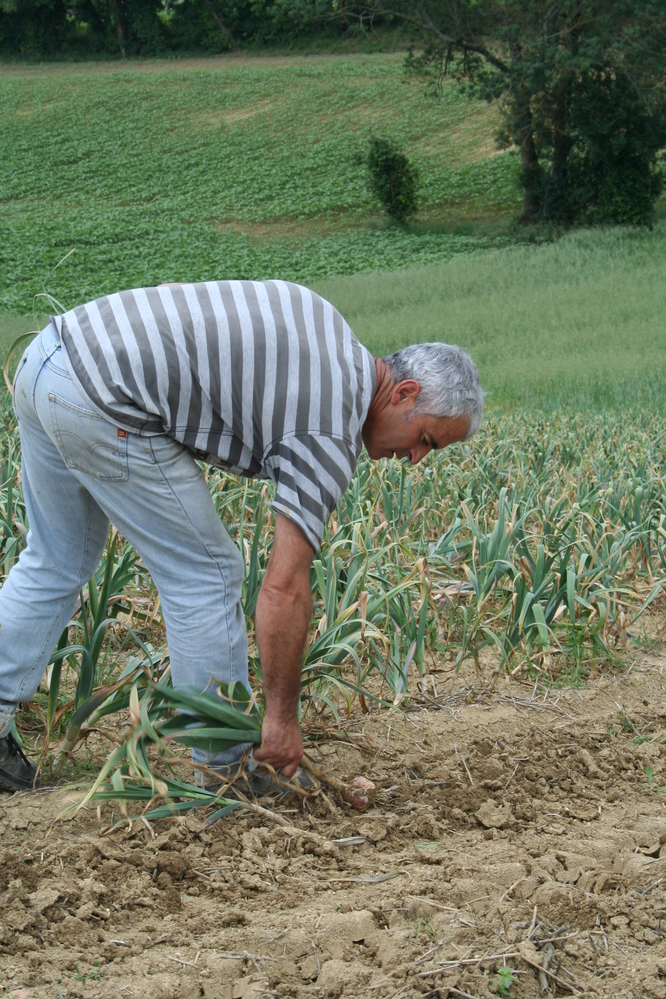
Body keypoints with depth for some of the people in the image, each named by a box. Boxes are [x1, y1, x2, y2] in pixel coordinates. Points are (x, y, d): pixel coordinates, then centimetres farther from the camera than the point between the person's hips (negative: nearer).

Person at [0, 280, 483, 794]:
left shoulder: (328, 327, 17)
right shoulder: (329, 437, -8)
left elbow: (173, 295, 25)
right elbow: (284, 589, -11)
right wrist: (283, 717, -3)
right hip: (103, 404, -9)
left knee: (58, 564, 24)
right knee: (206, 575, 3)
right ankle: (224, 771, 12)